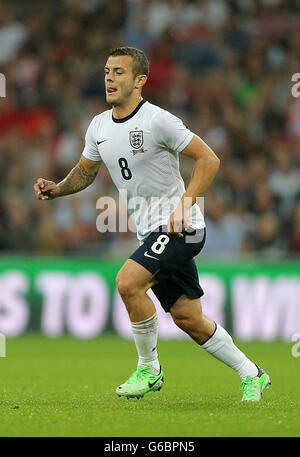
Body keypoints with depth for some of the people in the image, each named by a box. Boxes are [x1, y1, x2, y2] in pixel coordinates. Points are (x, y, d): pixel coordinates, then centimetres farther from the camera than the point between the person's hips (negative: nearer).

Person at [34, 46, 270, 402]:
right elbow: (85, 171, 21)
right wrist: (57, 189, 2)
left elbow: (208, 159, -14)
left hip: (180, 227, -8)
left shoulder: (157, 121, -16)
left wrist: (184, 205, -22)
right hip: (151, 232, 8)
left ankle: (149, 368, -6)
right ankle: (250, 375, 25)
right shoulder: (99, 126, 6)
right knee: (187, 318, 9)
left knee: (127, 281, -24)